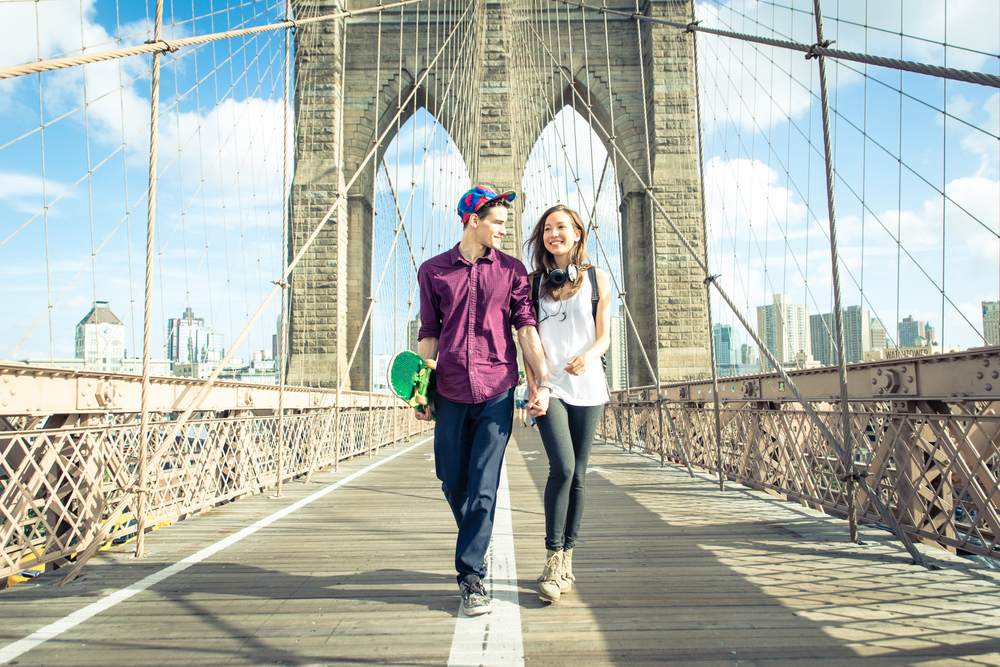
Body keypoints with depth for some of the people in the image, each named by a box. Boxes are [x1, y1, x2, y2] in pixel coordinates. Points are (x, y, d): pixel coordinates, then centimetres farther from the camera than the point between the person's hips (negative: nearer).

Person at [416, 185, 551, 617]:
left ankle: (471, 576, 5)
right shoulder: (433, 271, 9)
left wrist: (542, 380, -9)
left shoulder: (511, 270, 8)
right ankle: (475, 543, 39)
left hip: (497, 392, -1)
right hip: (451, 393, 2)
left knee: (483, 485, -5)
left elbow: (525, 326, 1)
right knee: (452, 481, 10)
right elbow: (429, 334, 11)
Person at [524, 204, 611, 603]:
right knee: (562, 468, -16)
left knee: (577, 474, 3)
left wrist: (587, 356, -16)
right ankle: (553, 560, -4)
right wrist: (534, 388, -5)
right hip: (549, 387, -1)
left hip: (587, 387, 1)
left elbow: (604, 335, 6)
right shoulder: (533, 282, 9)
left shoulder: (596, 278, 9)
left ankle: (567, 559, 16)